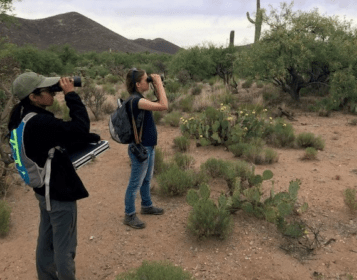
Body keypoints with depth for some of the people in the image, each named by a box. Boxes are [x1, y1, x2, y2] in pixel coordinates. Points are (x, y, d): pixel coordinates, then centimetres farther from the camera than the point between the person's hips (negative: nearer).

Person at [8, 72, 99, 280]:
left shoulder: (21, 115, -1)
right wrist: (71, 95, -25)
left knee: (46, 240, 24)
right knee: (64, 246, 8)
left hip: (45, 188, 10)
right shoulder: (40, 122, -31)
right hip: (59, 191, -10)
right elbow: (80, 128, -33)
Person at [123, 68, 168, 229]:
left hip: (148, 147, 10)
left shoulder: (139, 99, 7)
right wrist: (159, 82, -23)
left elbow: (160, 102, 17)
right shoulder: (136, 101, -24)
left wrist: (157, 86, 4)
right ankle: (129, 216, 18)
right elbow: (164, 106, -31)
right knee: (135, 183, 4)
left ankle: (146, 206, 41)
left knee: (146, 179, 23)